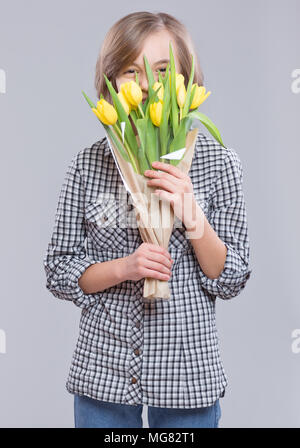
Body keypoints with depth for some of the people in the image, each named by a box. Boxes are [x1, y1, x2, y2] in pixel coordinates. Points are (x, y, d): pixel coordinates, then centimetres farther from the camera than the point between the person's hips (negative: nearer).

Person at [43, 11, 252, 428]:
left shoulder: (219, 163, -5)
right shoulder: (88, 164, -2)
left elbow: (230, 281, -4)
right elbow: (59, 273, 0)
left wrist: (191, 214, -18)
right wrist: (124, 267, -17)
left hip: (187, 374, 0)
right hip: (103, 369, 1)